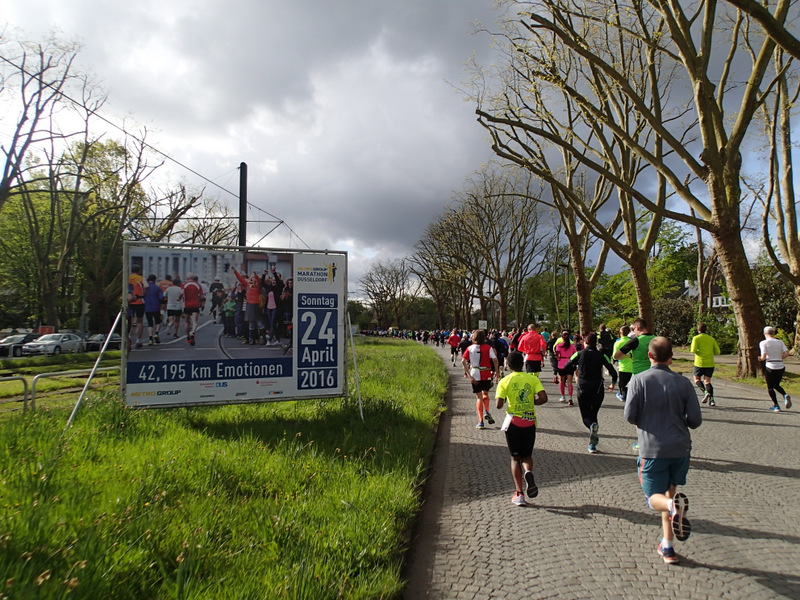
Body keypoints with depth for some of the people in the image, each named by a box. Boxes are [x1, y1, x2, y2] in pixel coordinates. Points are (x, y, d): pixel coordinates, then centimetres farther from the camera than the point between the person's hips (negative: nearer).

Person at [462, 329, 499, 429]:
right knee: (485, 394, 24)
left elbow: (463, 362, -8)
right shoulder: (488, 348, -2)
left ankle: (480, 422, 5)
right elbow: (495, 359, -12)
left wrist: (469, 375, -8)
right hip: (486, 375, 0)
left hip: (475, 375, 1)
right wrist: (496, 371, -1)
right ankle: (486, 412, 2)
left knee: (479, 397, 9)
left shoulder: (470, 348, 2)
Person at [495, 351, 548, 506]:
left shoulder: (505, 381, -5)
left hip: (513, 421, -2)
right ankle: (528, 472, -17)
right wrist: (532, 402, 8)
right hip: (530, 422, 2)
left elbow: (499, 405, -12)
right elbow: (543, 398, -10)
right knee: (527, 455, 17)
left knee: (515, 457, 10)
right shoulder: (533, 378, 0)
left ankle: (519, 494, 5)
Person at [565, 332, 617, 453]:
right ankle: (592, 444, 8)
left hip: (583, 389, -1)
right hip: (598, 390, 1)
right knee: (593, 414, 15)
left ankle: (592, 426, -30)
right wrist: (613, 384, 15)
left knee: (586, 416, 6)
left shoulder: (579, 354, 0)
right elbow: (613, 372, -2)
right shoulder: (601, 355, 1)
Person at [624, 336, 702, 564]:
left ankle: (673, 505, -27)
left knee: (654, 498, 8)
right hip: (680, 447, 3)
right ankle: (667, 546, 22)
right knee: (669, 492, 20)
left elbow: (630, 415, -11)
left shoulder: (639, 379, -9)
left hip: (652, 449, -3)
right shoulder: (683, 382, -2)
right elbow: (695, 420, -2)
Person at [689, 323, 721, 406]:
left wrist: (691, 349, 7)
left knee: (697, 379, 12)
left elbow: (693, 350, -15)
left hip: (699, 363, -4)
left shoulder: (696, 338, -5)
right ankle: (711, 399, -4)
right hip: (710, 363, 4)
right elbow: (717, 352, 7)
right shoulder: (711, 339, 7)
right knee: (707, 381, 8)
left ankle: (705, 392, -12)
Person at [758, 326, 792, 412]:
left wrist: (760, 359, 8)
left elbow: (763, 357, -14)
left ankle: (776, 406, 9)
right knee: (776, 385, 21)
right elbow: (787, 353, -4)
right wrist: (779, 358, 11)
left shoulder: (763, 343, -5)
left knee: (770, 387, 10)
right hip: (780, 367, 4)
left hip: (770, 367, -4)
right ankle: (785, 395, -7)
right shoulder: (780, 342, 7)